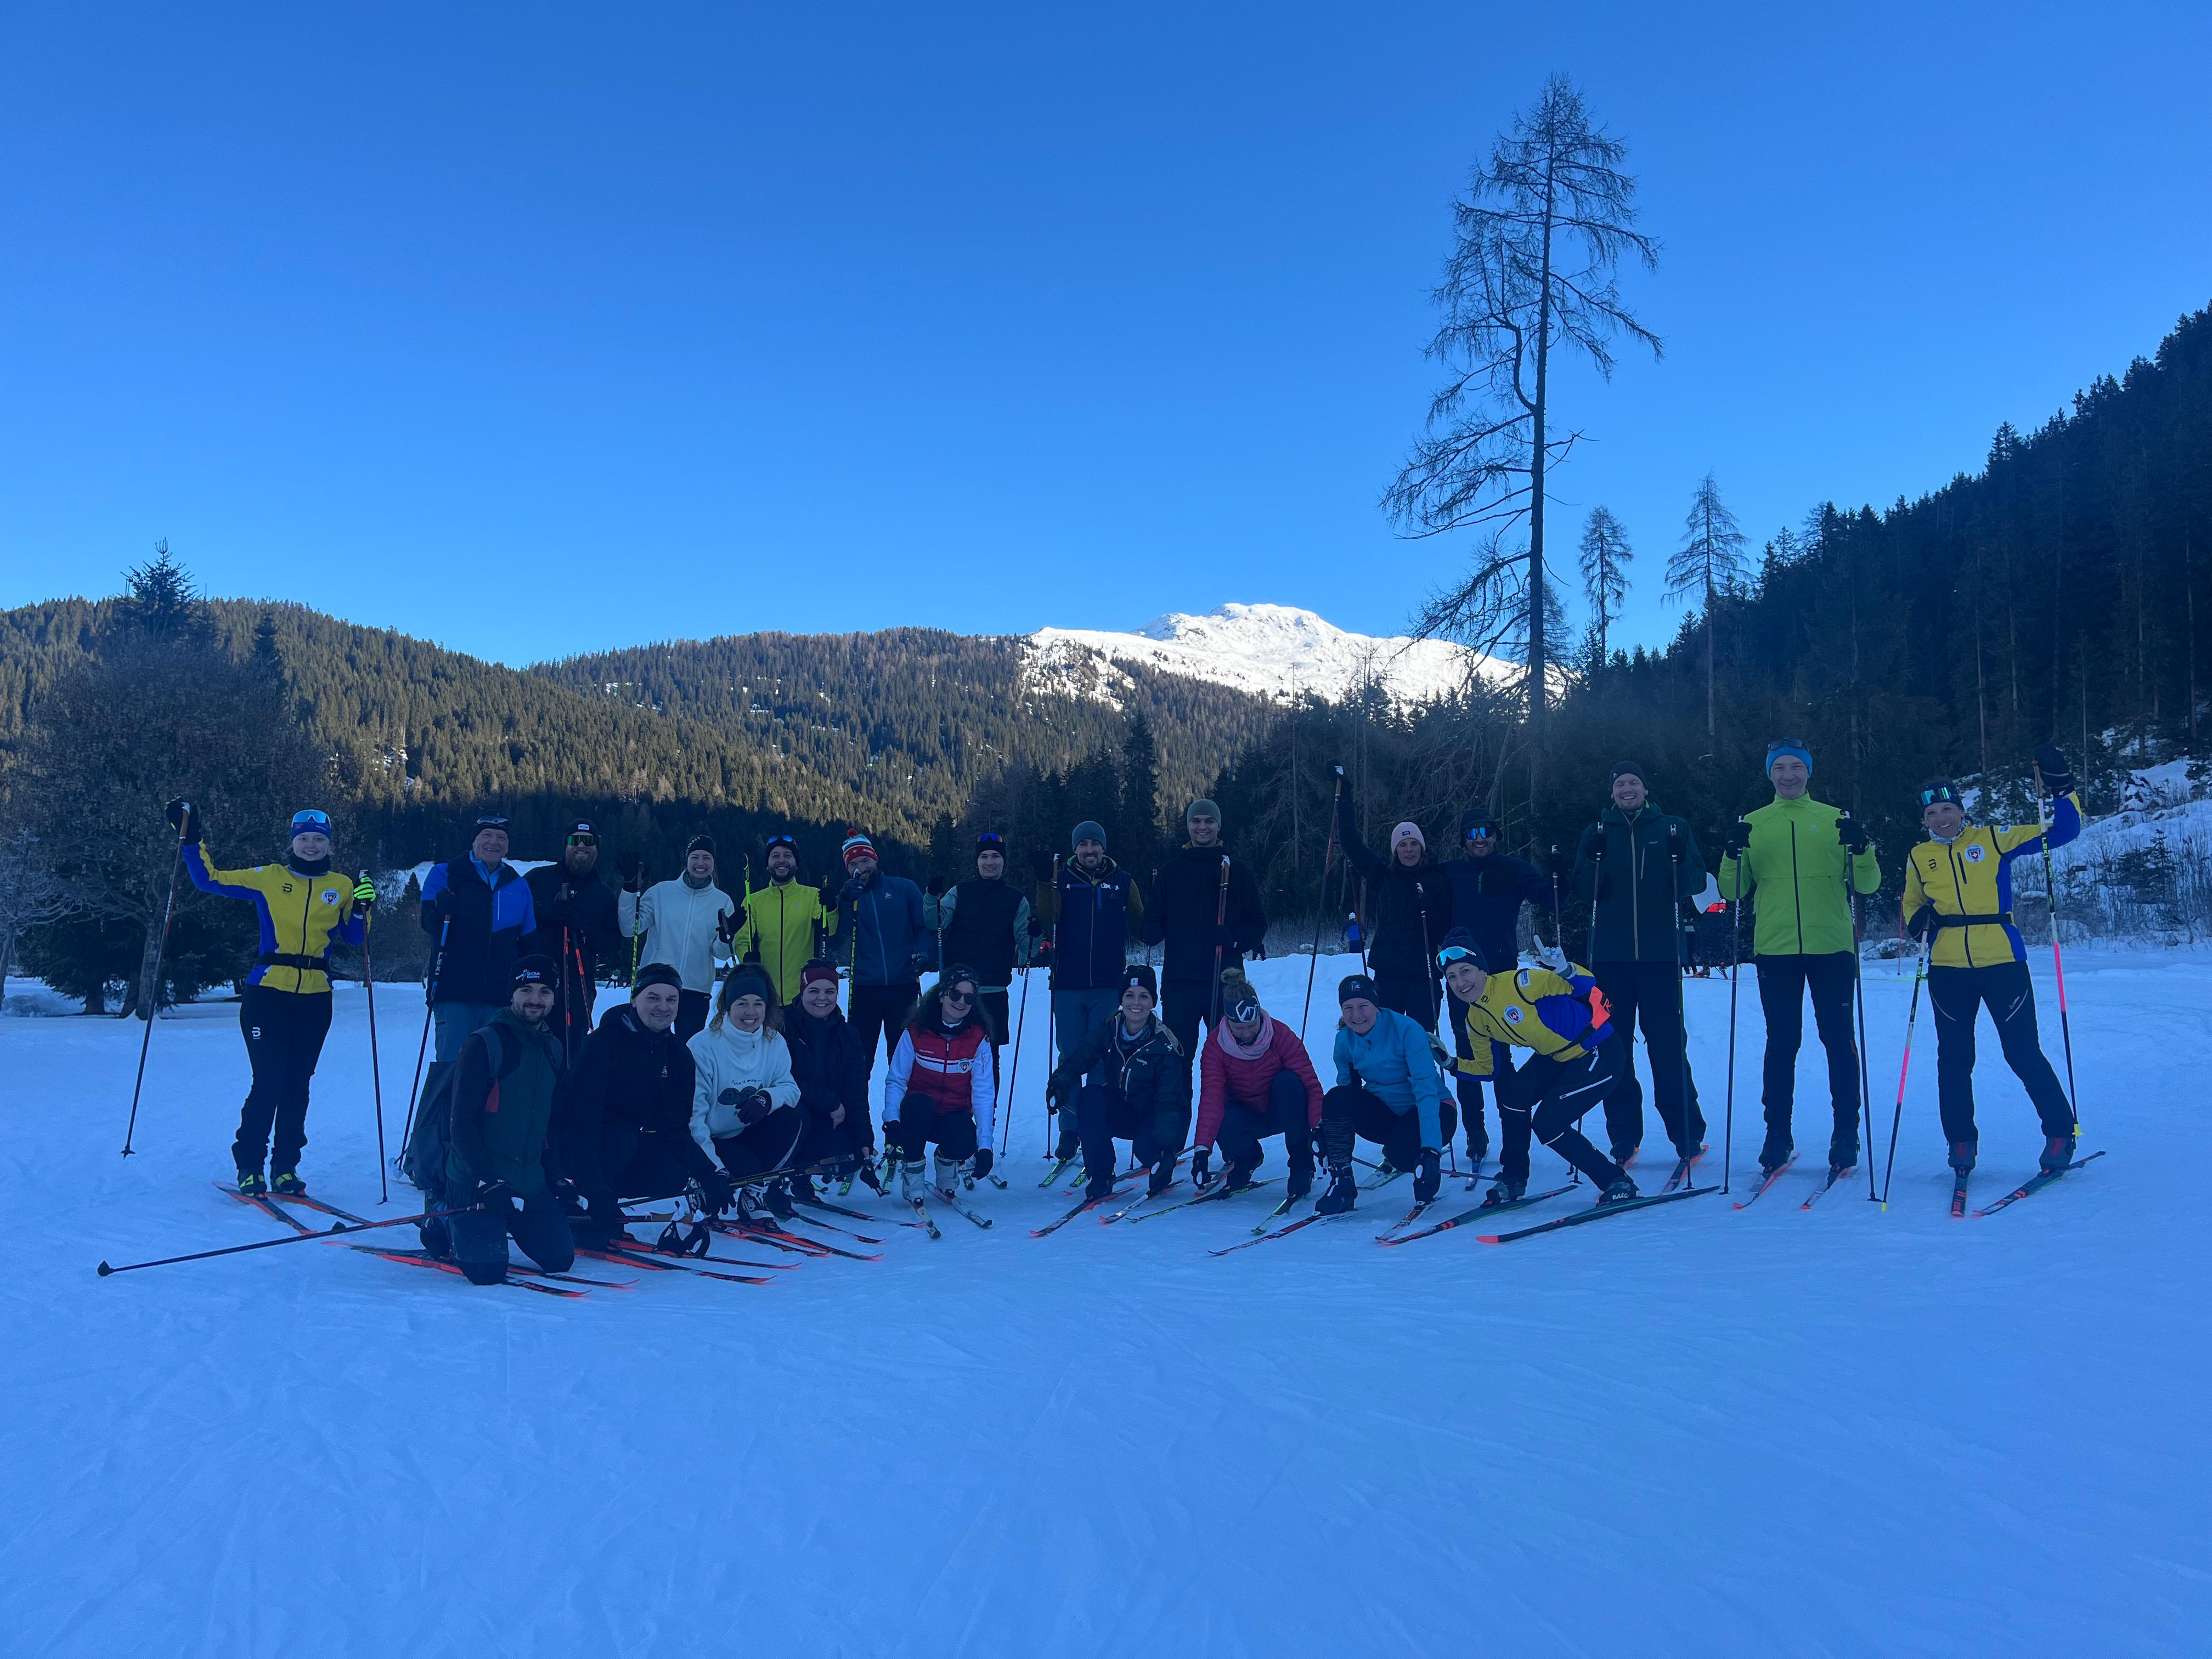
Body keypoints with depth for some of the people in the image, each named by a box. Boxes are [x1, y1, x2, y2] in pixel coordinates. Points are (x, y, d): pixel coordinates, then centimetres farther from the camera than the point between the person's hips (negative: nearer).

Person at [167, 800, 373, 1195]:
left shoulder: (341, 887, 11)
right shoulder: (268, 878, 5)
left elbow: (351, 938, 13)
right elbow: (210, 880, 8)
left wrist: (361, 908, -4)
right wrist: (190, 840, 1)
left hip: (315, 998, 2)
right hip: (268, 992, -2)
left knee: (297, 1084, 6)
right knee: (268, 1080, -8)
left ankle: (285, 1167, 14)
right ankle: (249, 1166, 6)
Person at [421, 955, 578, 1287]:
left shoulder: (553, 1049, 9)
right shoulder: (483, 1044, -12)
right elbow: (462, 1122, -15)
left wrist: (557, 1178, 10)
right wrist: (487, 1181, -21)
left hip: (531, 1184, 6)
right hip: (476, 1181, -6)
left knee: (560, 1260, 1)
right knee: (487, 1273, -15)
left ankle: (502, 1225, 25)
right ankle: (445, 1225, 15)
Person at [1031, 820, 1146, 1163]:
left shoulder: (1123, 882, 8)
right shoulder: (1062, 880, 7)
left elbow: (1141, 929, 6)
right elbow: (1046, 920, -8)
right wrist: (1045, 882, -18)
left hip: (1108, 986, 0)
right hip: (1068, 984, 0)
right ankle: (1069, 1133, 10)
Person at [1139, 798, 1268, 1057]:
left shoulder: (1237, 870, 9)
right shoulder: (1171, 871, 12)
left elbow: (1258, 922, 7)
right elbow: (1154, 918, 12)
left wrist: (1235, 938, -13)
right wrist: (1153, 930, -11)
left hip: (1225, 980, -1)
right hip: (1179, 979, 1)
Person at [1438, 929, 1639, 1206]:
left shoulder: (1517, 983, -27)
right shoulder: (1475, 1020, -2)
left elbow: (1587, 986, -26)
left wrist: (1563, 969, -44)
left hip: (1601, 1053, -7)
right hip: (1557, 1056, 8)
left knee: (1547, 1124, -14)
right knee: (1512, 1093, -13)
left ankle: (1616, 1182, 3)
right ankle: (1513, 1179, 5)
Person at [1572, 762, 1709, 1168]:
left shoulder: (1672, 828, 8)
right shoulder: (1597, 832, 10)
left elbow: (1696, 884, 3)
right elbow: (1583, 892, 4)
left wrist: (1680, 859, -16)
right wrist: (1594, 860, -14)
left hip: (1661, 952, -2)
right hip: (1611, 955, 2)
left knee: (1668, 1044, -2)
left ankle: (1686, 1132, 8)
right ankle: (1623, 1135, 11)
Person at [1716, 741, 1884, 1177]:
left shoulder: (1835, 820, 8)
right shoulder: (1753, 825, 10)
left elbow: (1866, 884, 4)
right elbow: (1733, 891, 6)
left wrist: (1861, 848, -15)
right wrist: (1734, 854, -12)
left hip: (1831, 947, 0)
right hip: (1775, 949, 1)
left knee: (1838, 1040, 4)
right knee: (1781, 1044, 4)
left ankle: (1846, 1133, 13)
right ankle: (1777, 1135, 11)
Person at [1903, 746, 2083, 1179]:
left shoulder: (1994, 839, 3)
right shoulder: (1919, 859, 10)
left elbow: (2061, 833, 2)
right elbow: (1911, 907, 22)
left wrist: (2061, 789, -10)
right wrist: (1921, 919, 0)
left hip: (2002, 962, -3)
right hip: (1947, 969, 3)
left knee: (2023, 1051, -1)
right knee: (1954, 1057, 7)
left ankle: (2060, 1132, 15)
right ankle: (1960, 1142, 18)